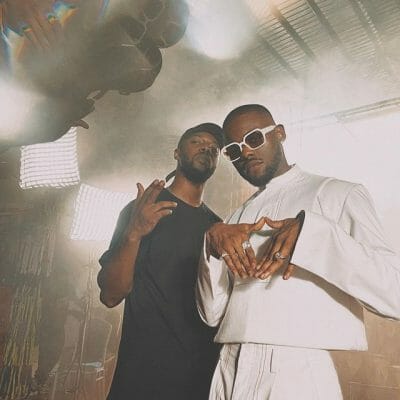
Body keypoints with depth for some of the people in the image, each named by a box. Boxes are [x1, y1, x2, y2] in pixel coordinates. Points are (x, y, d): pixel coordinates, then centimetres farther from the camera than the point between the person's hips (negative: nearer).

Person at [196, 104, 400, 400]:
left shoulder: (339, 194, -3)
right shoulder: (237, 218, 13)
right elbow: (212, 314, 5)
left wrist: (312, 232, -23)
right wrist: (213, 243, -11)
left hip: (298, 372, -4)